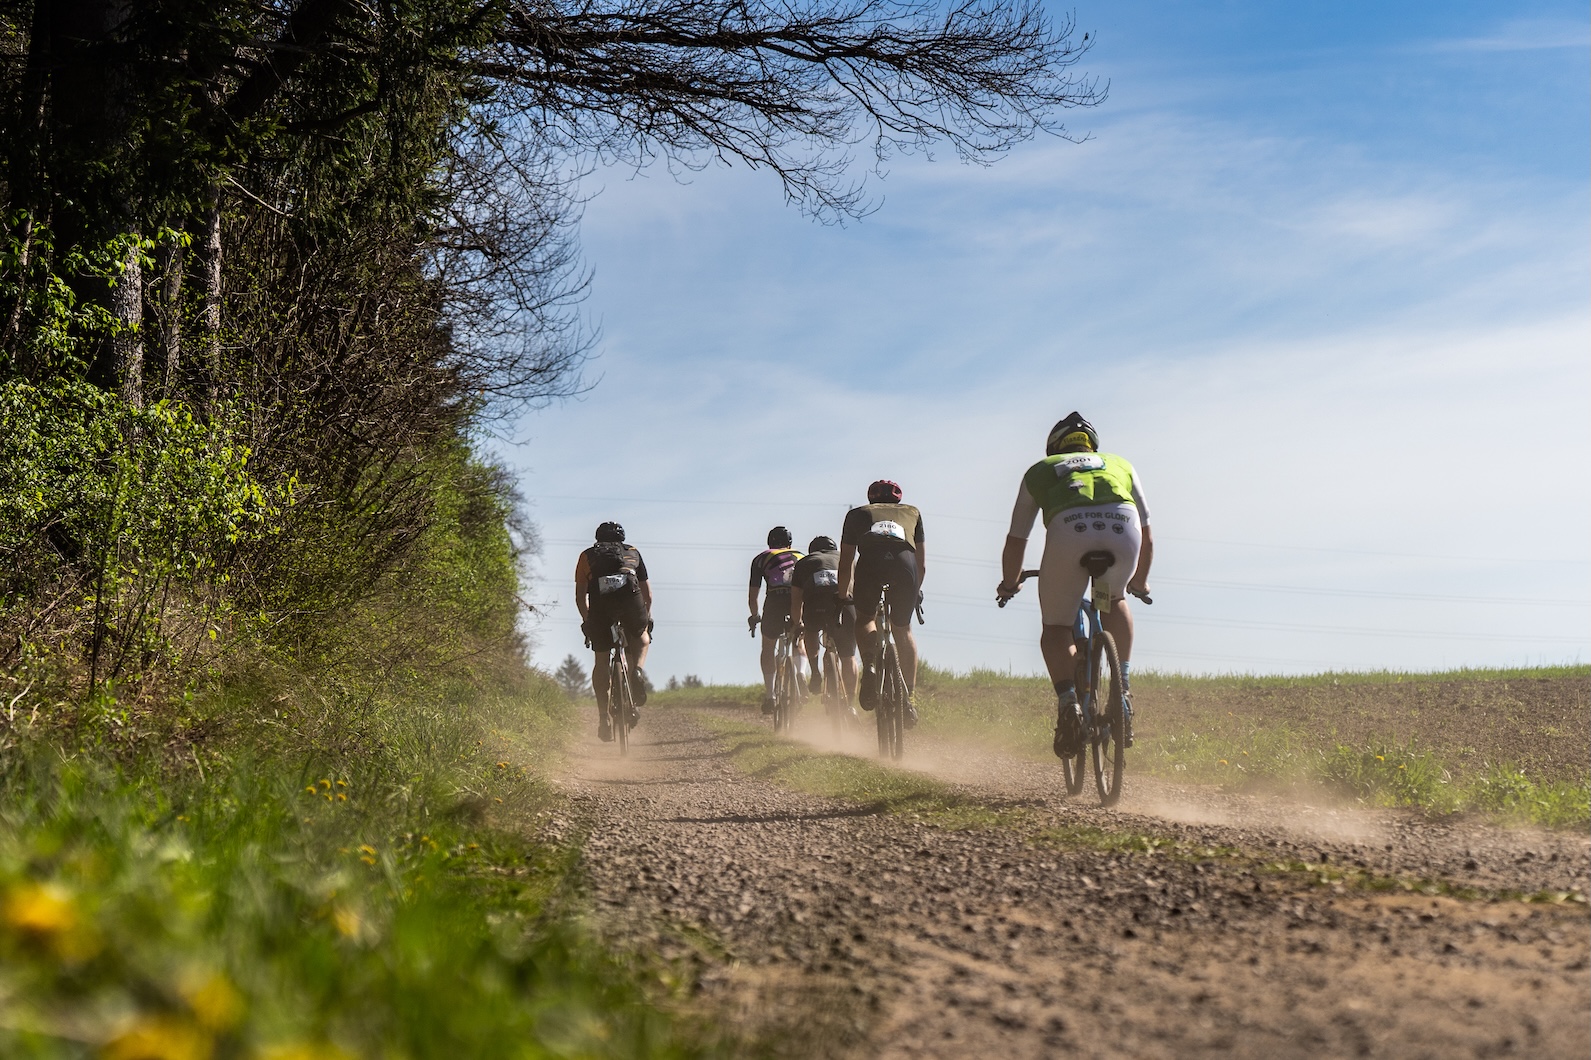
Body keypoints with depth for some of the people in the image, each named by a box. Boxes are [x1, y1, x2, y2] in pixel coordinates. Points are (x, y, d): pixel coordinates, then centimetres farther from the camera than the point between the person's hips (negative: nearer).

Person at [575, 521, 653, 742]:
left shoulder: (587, 556, 31)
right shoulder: (633, 552, 33)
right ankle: (636, 671, 2)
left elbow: (580, 597, 25)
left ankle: (603, 717, 10)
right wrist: (647, 618, 48)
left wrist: (587, 621, 39)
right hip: (630, 595, 0)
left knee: (601, 661, 14)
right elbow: (648, 594, 34)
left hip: (600, 599, 0)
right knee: (641, 638, 30)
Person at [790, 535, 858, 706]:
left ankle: (816, 672, 17)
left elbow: (796, 601, 30)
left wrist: (797, 623, 47)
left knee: (811, 630, 34)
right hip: (845, 602, 0)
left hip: (815, 605, 0)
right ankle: (849, 705, 17)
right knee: (848, 658, 16)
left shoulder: (803, 562, 31)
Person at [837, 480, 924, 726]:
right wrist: (917, 590, 57)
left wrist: (843, 595, 50)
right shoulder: (912, 512, 38)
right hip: (905, 561, 1)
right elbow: (921, 561, 42)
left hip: (871, 560, -1)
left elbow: (846, 560, 37)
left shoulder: (857, 514, 36)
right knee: (903, 630, 19)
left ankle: (869, 667, -6)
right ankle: (909, 698, 13)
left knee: (865, 619, 22)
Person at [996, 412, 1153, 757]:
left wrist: (1009, 583, 56)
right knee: (1114, 600, 32)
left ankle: (1068, 702, -7)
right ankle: (1122, 687, 20)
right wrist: (1140, 582, 62)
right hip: (1124, 529, 2)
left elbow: (1016, 540, 38)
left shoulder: (1040, 471, 36)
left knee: (1056, 629, 15)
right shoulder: (1120, 465, 40)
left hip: (1069, 529, -2)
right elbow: (1146, 534, 46)